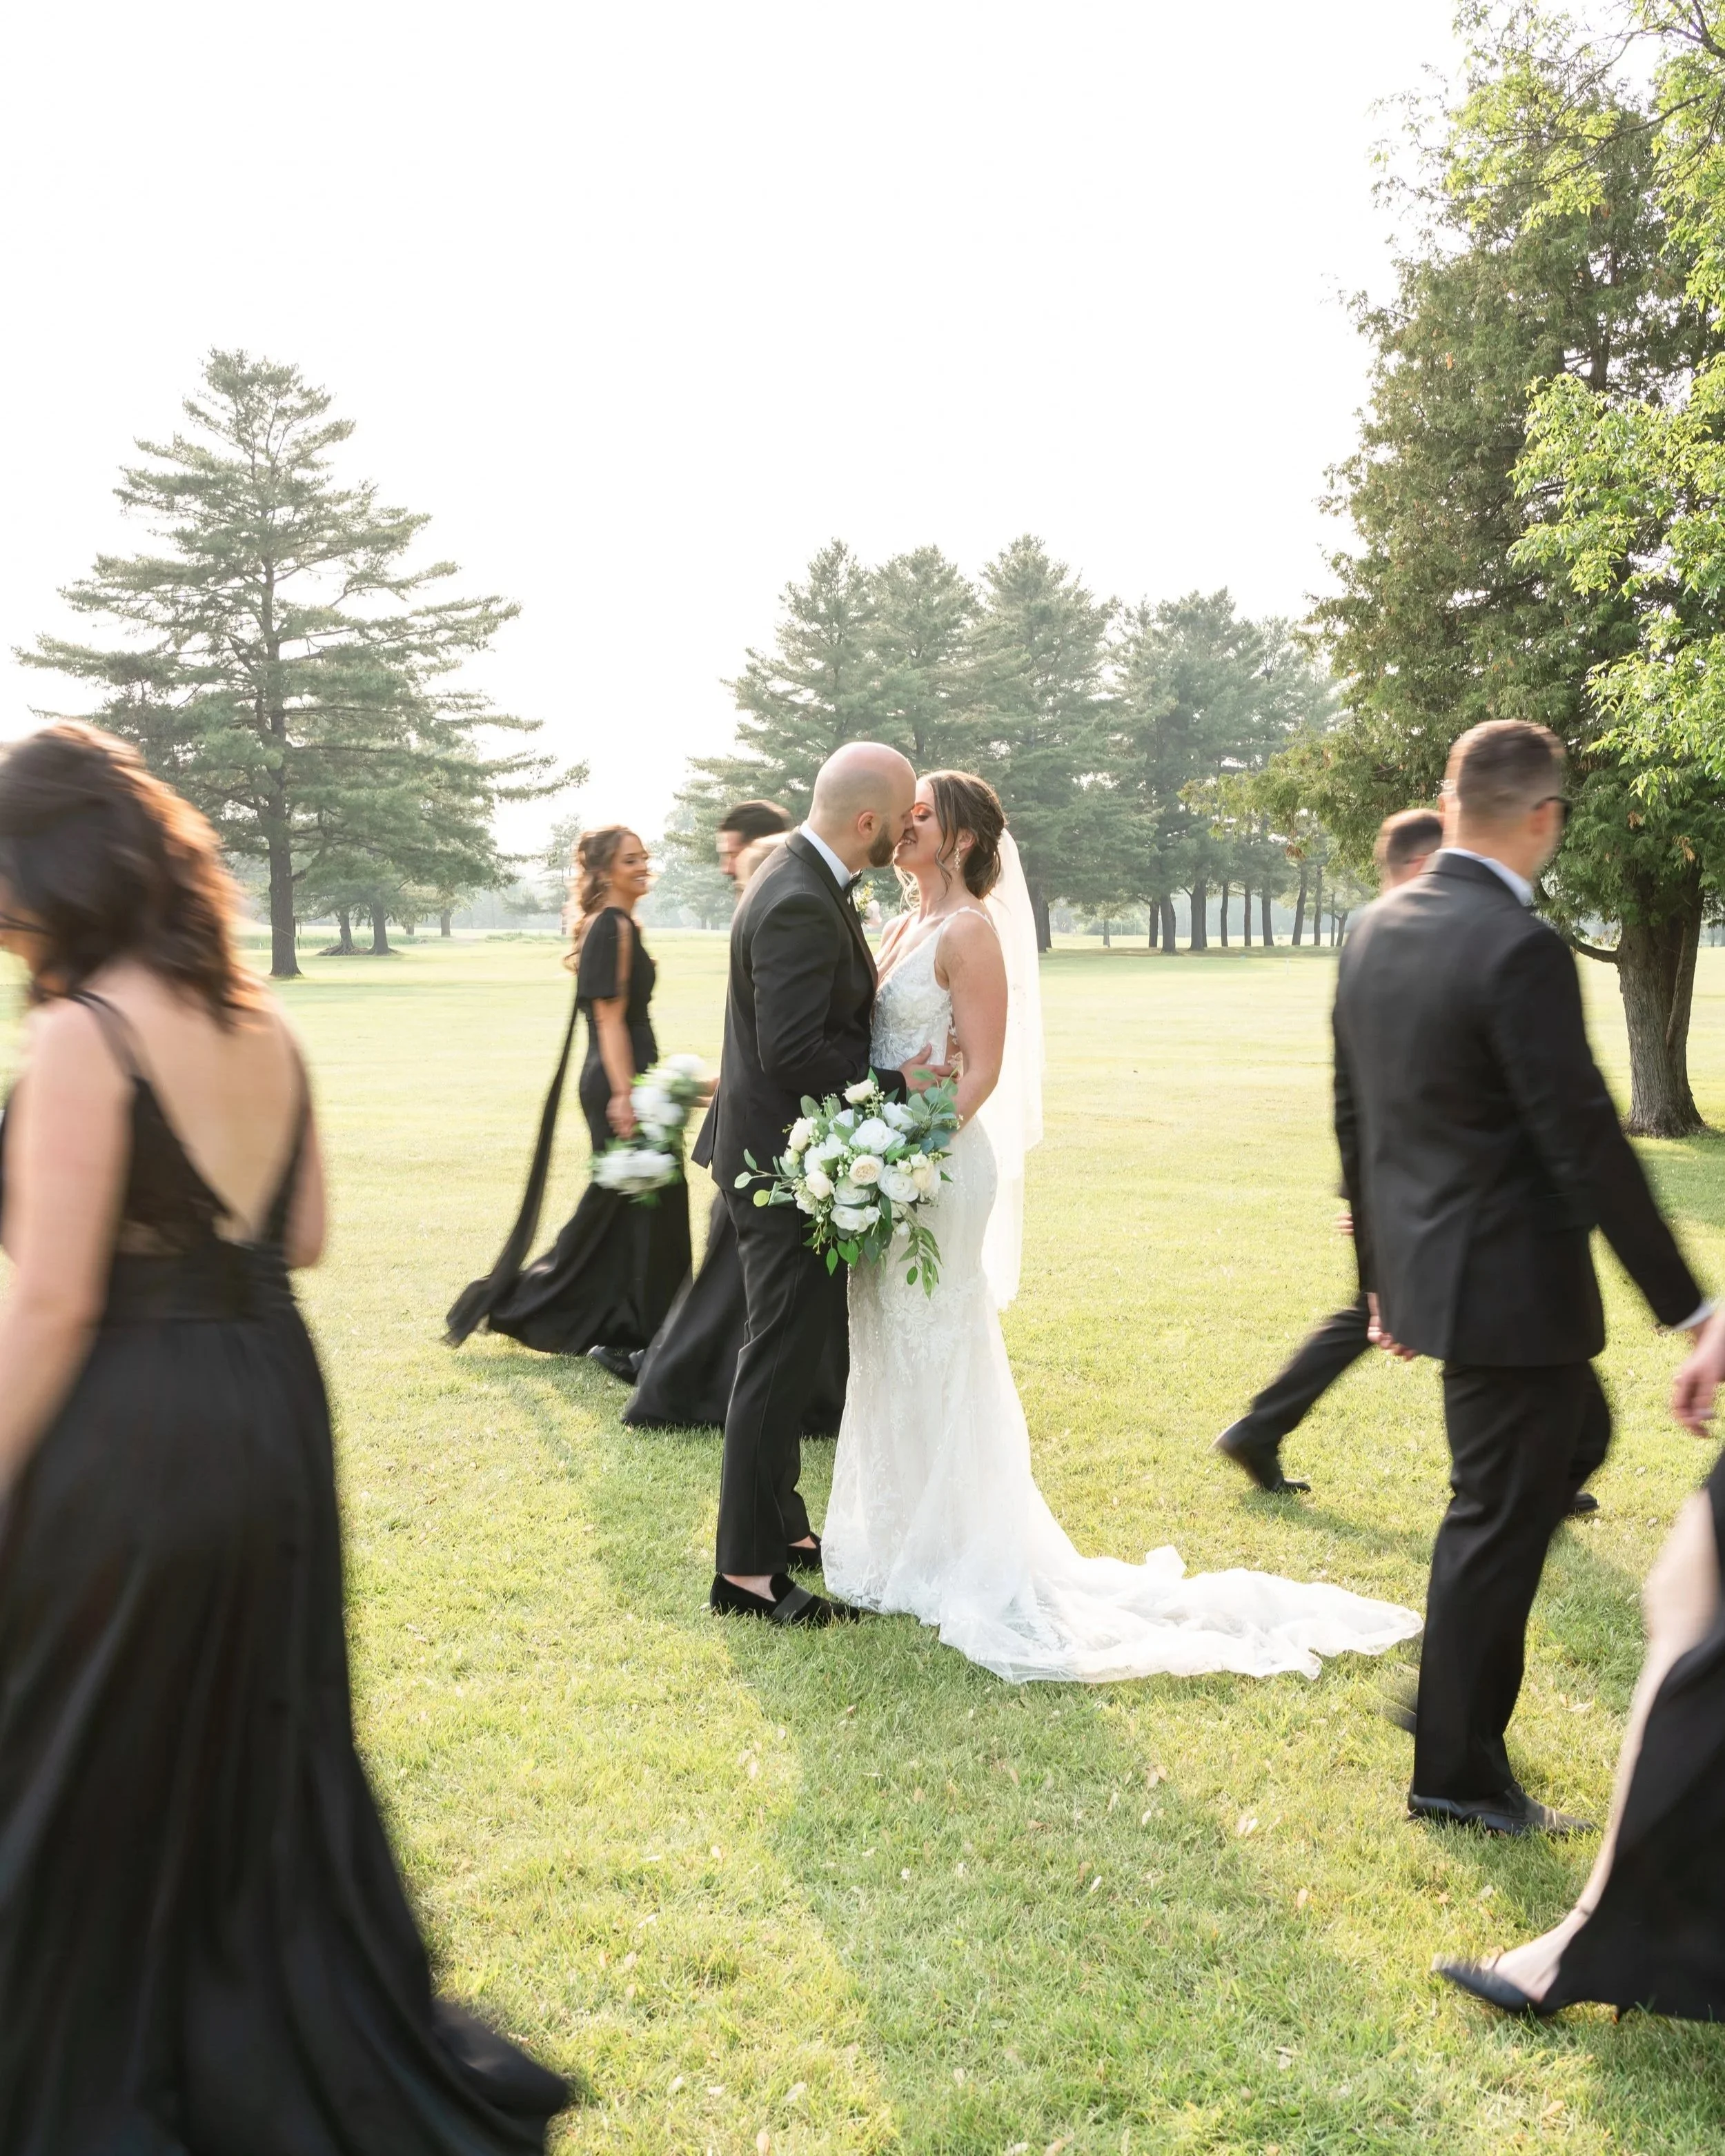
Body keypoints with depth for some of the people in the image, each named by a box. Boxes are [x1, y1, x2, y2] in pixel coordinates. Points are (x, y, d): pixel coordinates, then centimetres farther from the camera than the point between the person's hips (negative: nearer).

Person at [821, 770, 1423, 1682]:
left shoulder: (972, 932, -11)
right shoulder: (903, 930, 14)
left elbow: (983, 1069, -16)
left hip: (940, 1166, -9)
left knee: (934, 1357, -2)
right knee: (889, 1357, 15)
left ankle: (954, 1557, 10)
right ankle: (904, 1538, 28)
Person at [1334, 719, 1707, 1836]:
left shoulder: (1378, 930, 4)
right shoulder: (1520, 949, -22)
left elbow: (1355, 1116, 12)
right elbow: (1588, 1147, -21)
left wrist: (1383, 1270, 21)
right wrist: (1689, 1309, -14)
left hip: (1426, 1268, 9)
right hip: (1511, 1283, -9)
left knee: (1577, 1434, 26)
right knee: (1498, 1516, 5)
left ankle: (1458, 1681, 31)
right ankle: (1456, 1773, 20)